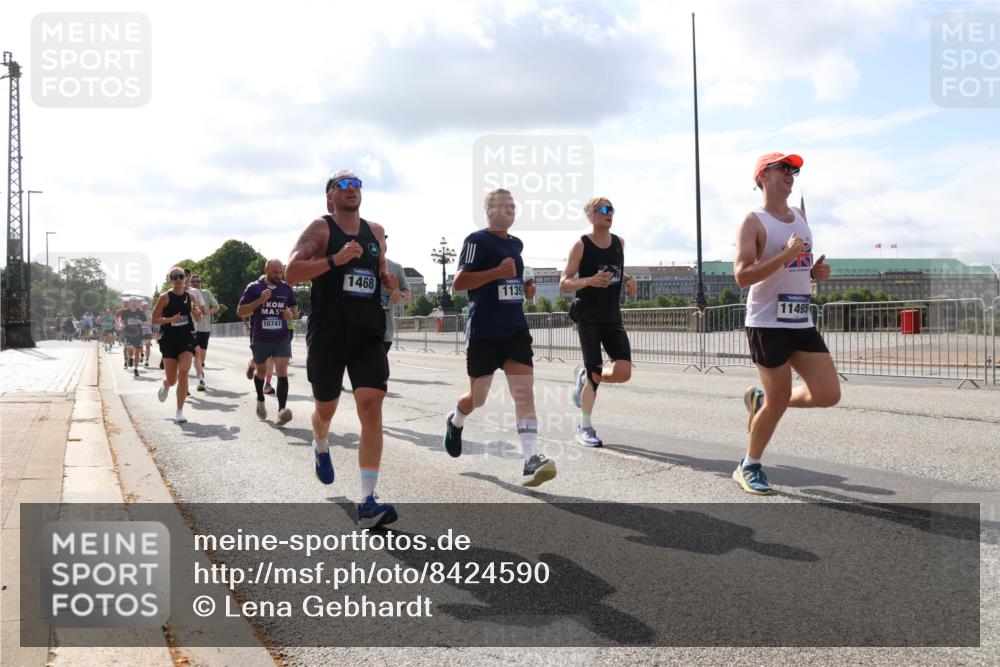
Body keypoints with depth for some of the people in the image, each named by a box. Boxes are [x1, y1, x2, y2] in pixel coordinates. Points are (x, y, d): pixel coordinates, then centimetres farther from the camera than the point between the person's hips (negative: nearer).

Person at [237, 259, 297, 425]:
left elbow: (295, 306, 19)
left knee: (282, 371, -16)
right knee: (261, 371, 18)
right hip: (260, 339, 0)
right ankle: (260, 401, 44)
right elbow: (240, 312, -8)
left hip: (282, 338, 0)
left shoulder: (286, 288, 4)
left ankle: (282, 410, -23)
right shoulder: (254, 287, -5)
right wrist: (260, 300, -21)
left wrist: (292, 312, -6)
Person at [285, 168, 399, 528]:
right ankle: (321, 448, 52)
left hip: (368, 335, 3)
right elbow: (292, 273, -15)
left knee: (372, 407, -13)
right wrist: (334, 260, -26)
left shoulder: (376, 231, 12)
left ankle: (367, 504, -15)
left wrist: (388, 279, 8)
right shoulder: (320, 229, -3)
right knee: (326, 408, 12)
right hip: (327, 333, -3)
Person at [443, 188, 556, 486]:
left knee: (524, 392, -11)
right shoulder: (477, 240, -7)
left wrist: (526, 289, 9)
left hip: (516, 329, 5)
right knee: (478, 398, 9)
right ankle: (455, 422, 43)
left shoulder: (516, 244, 15)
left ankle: (531, 459, -16)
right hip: (483, 332, -5)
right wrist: (497, 272, -23)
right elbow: (458, 283, -15)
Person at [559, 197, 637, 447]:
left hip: (613, 316, 5)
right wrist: (589, 281, -25)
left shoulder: (619, 242, 9)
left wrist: (628, 279, 5)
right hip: (588, 317, -5)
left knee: (623, 372, -7)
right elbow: (564, 284, -8)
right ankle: (584, 429, 8)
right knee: (595, 374, -8)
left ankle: (584, 376, 23)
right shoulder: (581, 245, -7)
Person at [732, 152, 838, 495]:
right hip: (768, 324, -7)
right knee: (778, 400, -2)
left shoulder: (800, 217, 15)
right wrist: (787, 255, -24)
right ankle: (748, 468, 18)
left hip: (803, 323, 7)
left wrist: (816, 272, 5)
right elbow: (742, 276, -19)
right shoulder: (754, 222, -8)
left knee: (828, 394, -2)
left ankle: (760, 400, 23)